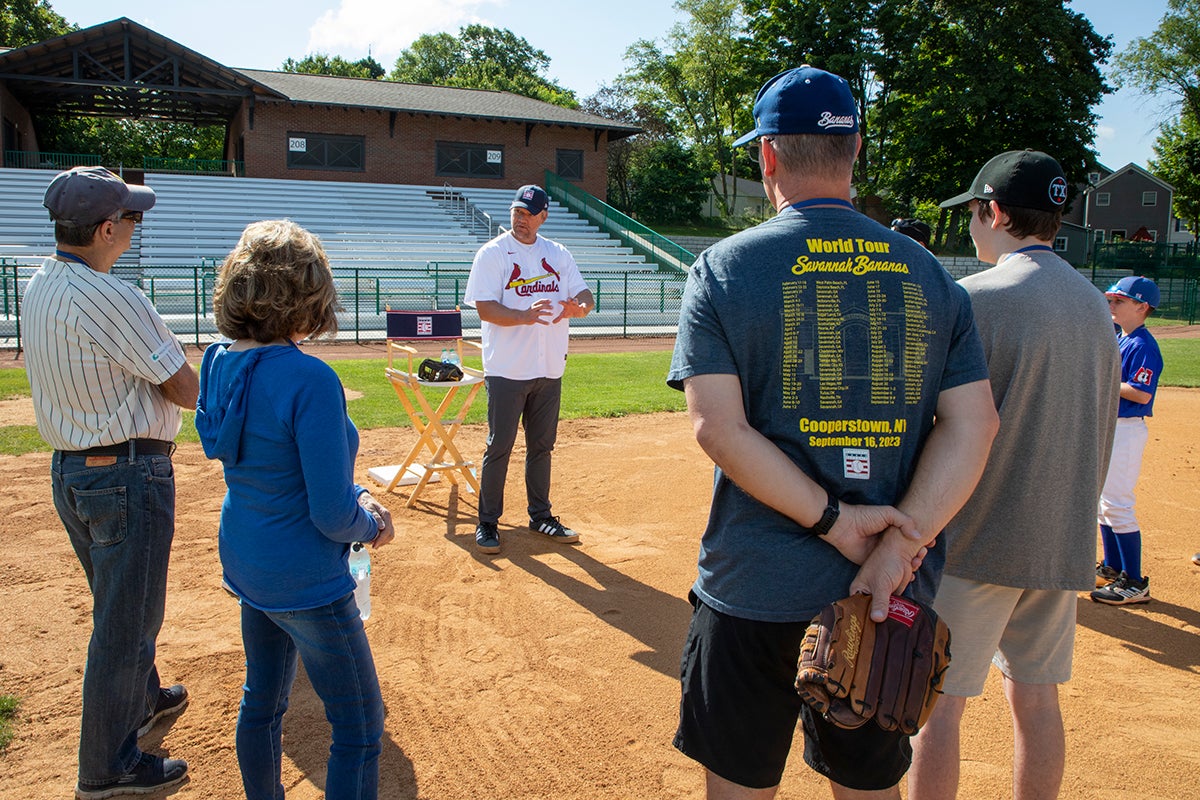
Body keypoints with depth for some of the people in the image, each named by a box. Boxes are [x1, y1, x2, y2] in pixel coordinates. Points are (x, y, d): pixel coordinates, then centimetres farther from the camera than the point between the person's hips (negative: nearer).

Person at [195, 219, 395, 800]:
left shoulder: (219, 363, -4)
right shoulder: (309, 380, -28)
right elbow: (332, 516, -26)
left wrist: (354, 497, 4)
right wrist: (370, 525, -3)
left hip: (243, 560, 9)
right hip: (304, 580, -8)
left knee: (262, 702, 27)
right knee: (359, 729, 9)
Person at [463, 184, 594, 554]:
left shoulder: (558, 254, 10)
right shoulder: (492, 253, -4)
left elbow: (585, 295, 5)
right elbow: (484, 308, -13)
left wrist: (578, 306, -20)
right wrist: (525, 316, -30)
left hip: (550, 369, 5)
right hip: (506, 370, -4)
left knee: (541, 446, 14)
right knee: (499, 446, 1)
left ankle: (541, 516, 27)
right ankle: (488, 523, 12)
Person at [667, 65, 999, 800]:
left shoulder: (724, 268, -6)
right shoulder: (928, 273, 5)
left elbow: (718, 426, -15)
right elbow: (975, 423, -3)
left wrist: (834, 520, -14)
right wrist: (901, 544, -10)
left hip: (757, 584, -3)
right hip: (893, 596, 4)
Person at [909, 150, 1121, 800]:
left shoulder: (974, 300, -15)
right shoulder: (1096, 306, 10)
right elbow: (1101, 434, 16)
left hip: (974, 537, -7)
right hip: (1061, 541, 8)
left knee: (937, 700, 3)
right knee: (1035, 697, 17)